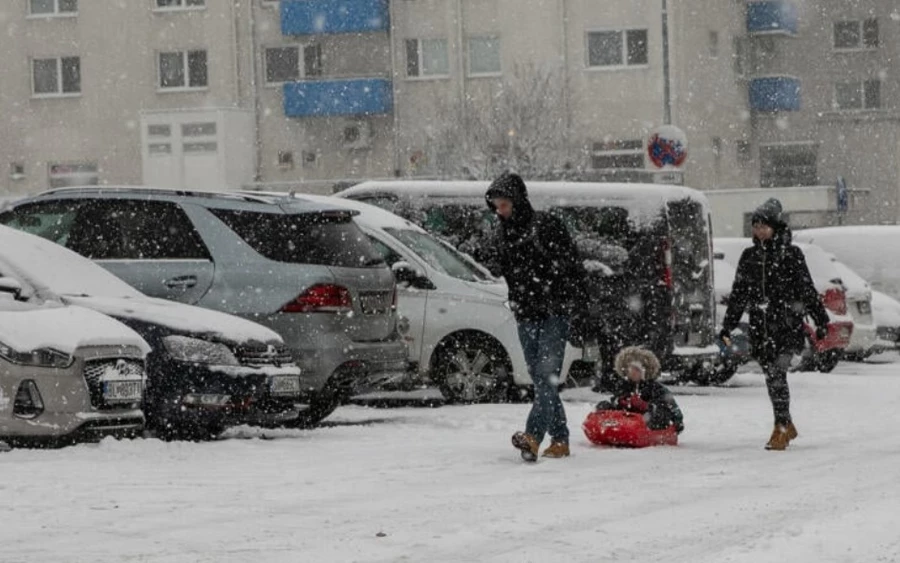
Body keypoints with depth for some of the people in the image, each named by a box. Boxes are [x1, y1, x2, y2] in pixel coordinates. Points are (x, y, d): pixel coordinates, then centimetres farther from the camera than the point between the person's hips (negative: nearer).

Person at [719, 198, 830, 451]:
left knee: (777, 373, -16)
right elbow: (738, 294, 16)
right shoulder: (749, 257, 11)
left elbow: (807, 290, 1)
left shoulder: (791, 255, -2)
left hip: (787, 325, -5)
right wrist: (728, 326, 13)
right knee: (771, 377, 10)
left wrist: (821, 320, 0)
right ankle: (787, 427, 23)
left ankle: (781, 429, -14)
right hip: (760, 326, 5)